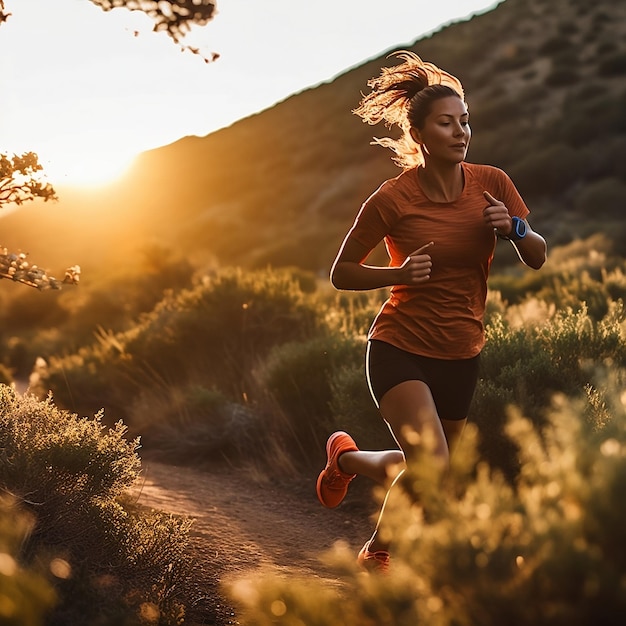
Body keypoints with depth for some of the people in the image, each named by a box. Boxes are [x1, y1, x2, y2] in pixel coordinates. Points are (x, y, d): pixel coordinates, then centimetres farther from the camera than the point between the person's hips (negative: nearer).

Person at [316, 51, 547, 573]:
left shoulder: (492, 184, -4)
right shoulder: (392, 199, -13)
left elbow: (537, 258, 5)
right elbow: (342, 274, -4)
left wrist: (514, 227, -16)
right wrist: (399, 273, -21)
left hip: (462, 354, 5)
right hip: (401, 348, -5)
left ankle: (349, 459, 46)